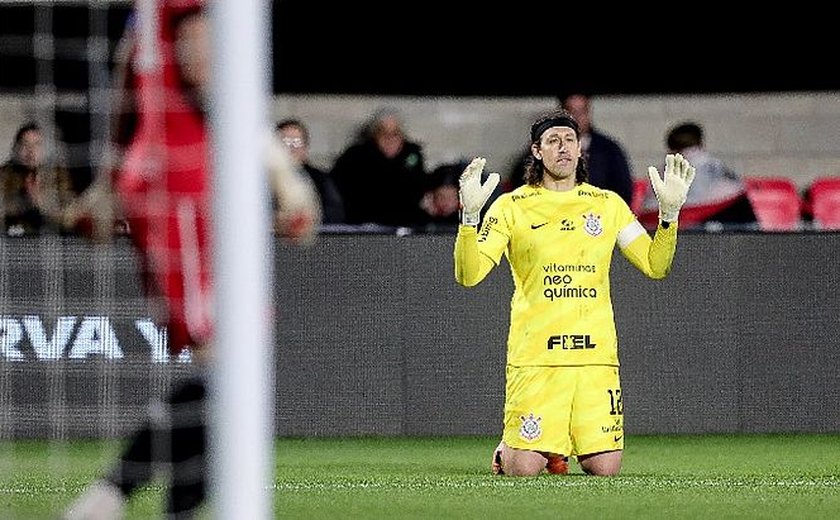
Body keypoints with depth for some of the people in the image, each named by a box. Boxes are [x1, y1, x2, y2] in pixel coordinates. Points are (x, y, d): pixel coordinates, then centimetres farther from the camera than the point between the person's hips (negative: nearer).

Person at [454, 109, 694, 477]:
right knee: (524, 469, -11)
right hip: (534, 355, -3)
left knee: (604, 468, -5)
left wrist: (669, 212, -5)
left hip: (596, 353, 3)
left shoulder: (608, 204, 11)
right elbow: (469, 275, -6)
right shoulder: (511, 206, 2)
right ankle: (508, 448, 26)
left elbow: (655, 266, 10)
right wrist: (470, 215, -20)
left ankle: (560, 445, 28)